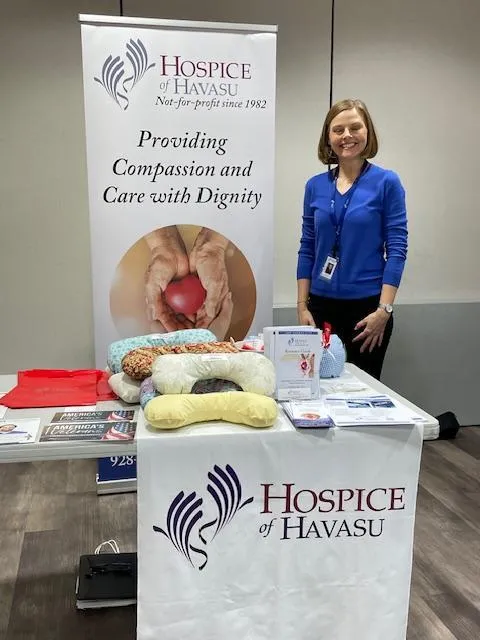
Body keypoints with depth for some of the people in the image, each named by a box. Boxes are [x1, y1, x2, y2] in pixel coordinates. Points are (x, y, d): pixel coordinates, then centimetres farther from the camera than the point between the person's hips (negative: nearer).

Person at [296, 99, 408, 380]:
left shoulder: (386, 182, -5)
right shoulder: (316, 185, 5)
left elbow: (397, 249, -8)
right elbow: (307, 249, 8)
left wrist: (384, 310, -14)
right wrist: (302, 306, 3)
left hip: (367, 305, -3)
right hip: (322, 305, 3)